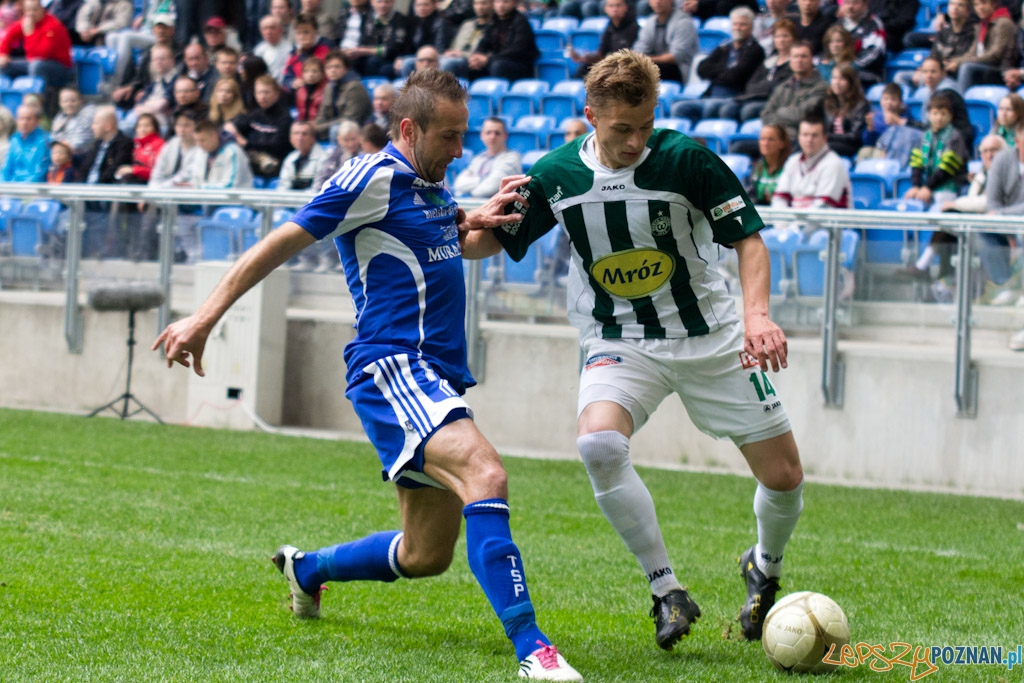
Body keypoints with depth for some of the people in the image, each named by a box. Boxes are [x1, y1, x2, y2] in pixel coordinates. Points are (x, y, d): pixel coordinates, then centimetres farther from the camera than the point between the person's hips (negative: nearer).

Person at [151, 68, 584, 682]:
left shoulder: (432, 185, 16)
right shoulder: (374, 178, -8)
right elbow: (281, 244, -6)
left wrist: (479, 219, 14)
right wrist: (205, 318, -6)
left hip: (435, 375, 9)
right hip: (393, 366, -9)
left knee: (427, 555, 12)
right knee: (486, 475, -31)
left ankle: (307, 568, 39)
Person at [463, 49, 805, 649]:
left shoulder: (687, 159, -16)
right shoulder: (557, 175, -9)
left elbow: (749, 238, -10)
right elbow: (492, 237, 4)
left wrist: (758, 314, -26)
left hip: (709, 338, 0)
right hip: (619, 343, 1)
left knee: (784, 476, 0)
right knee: (598, 444, -31)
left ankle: (764, 568, 37)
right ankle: (669, 594, -14)